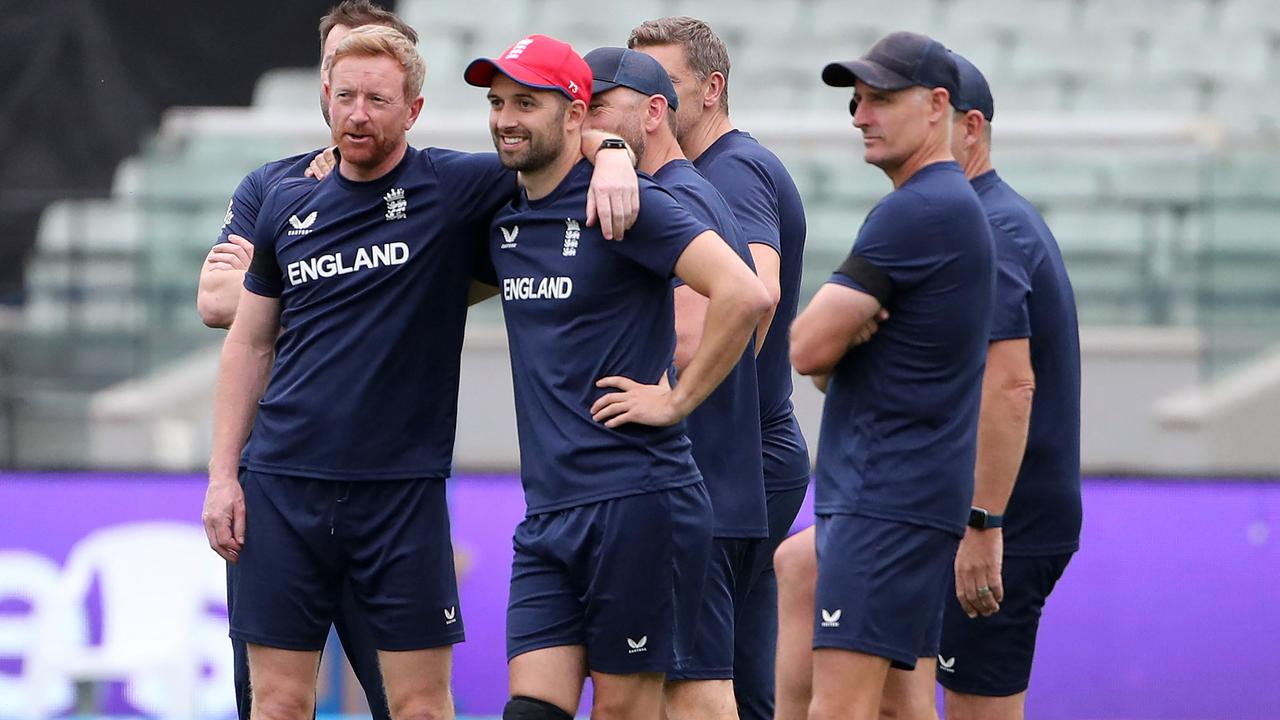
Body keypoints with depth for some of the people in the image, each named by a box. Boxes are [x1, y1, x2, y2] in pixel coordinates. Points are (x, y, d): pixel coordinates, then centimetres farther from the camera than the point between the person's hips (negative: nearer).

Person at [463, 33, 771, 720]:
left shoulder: (623, 204, -9)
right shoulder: (503, 220, 13)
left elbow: (743, 293, -20)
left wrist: (677, 400, -13)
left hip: (635, 501, -7)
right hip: (546, 510, 7)